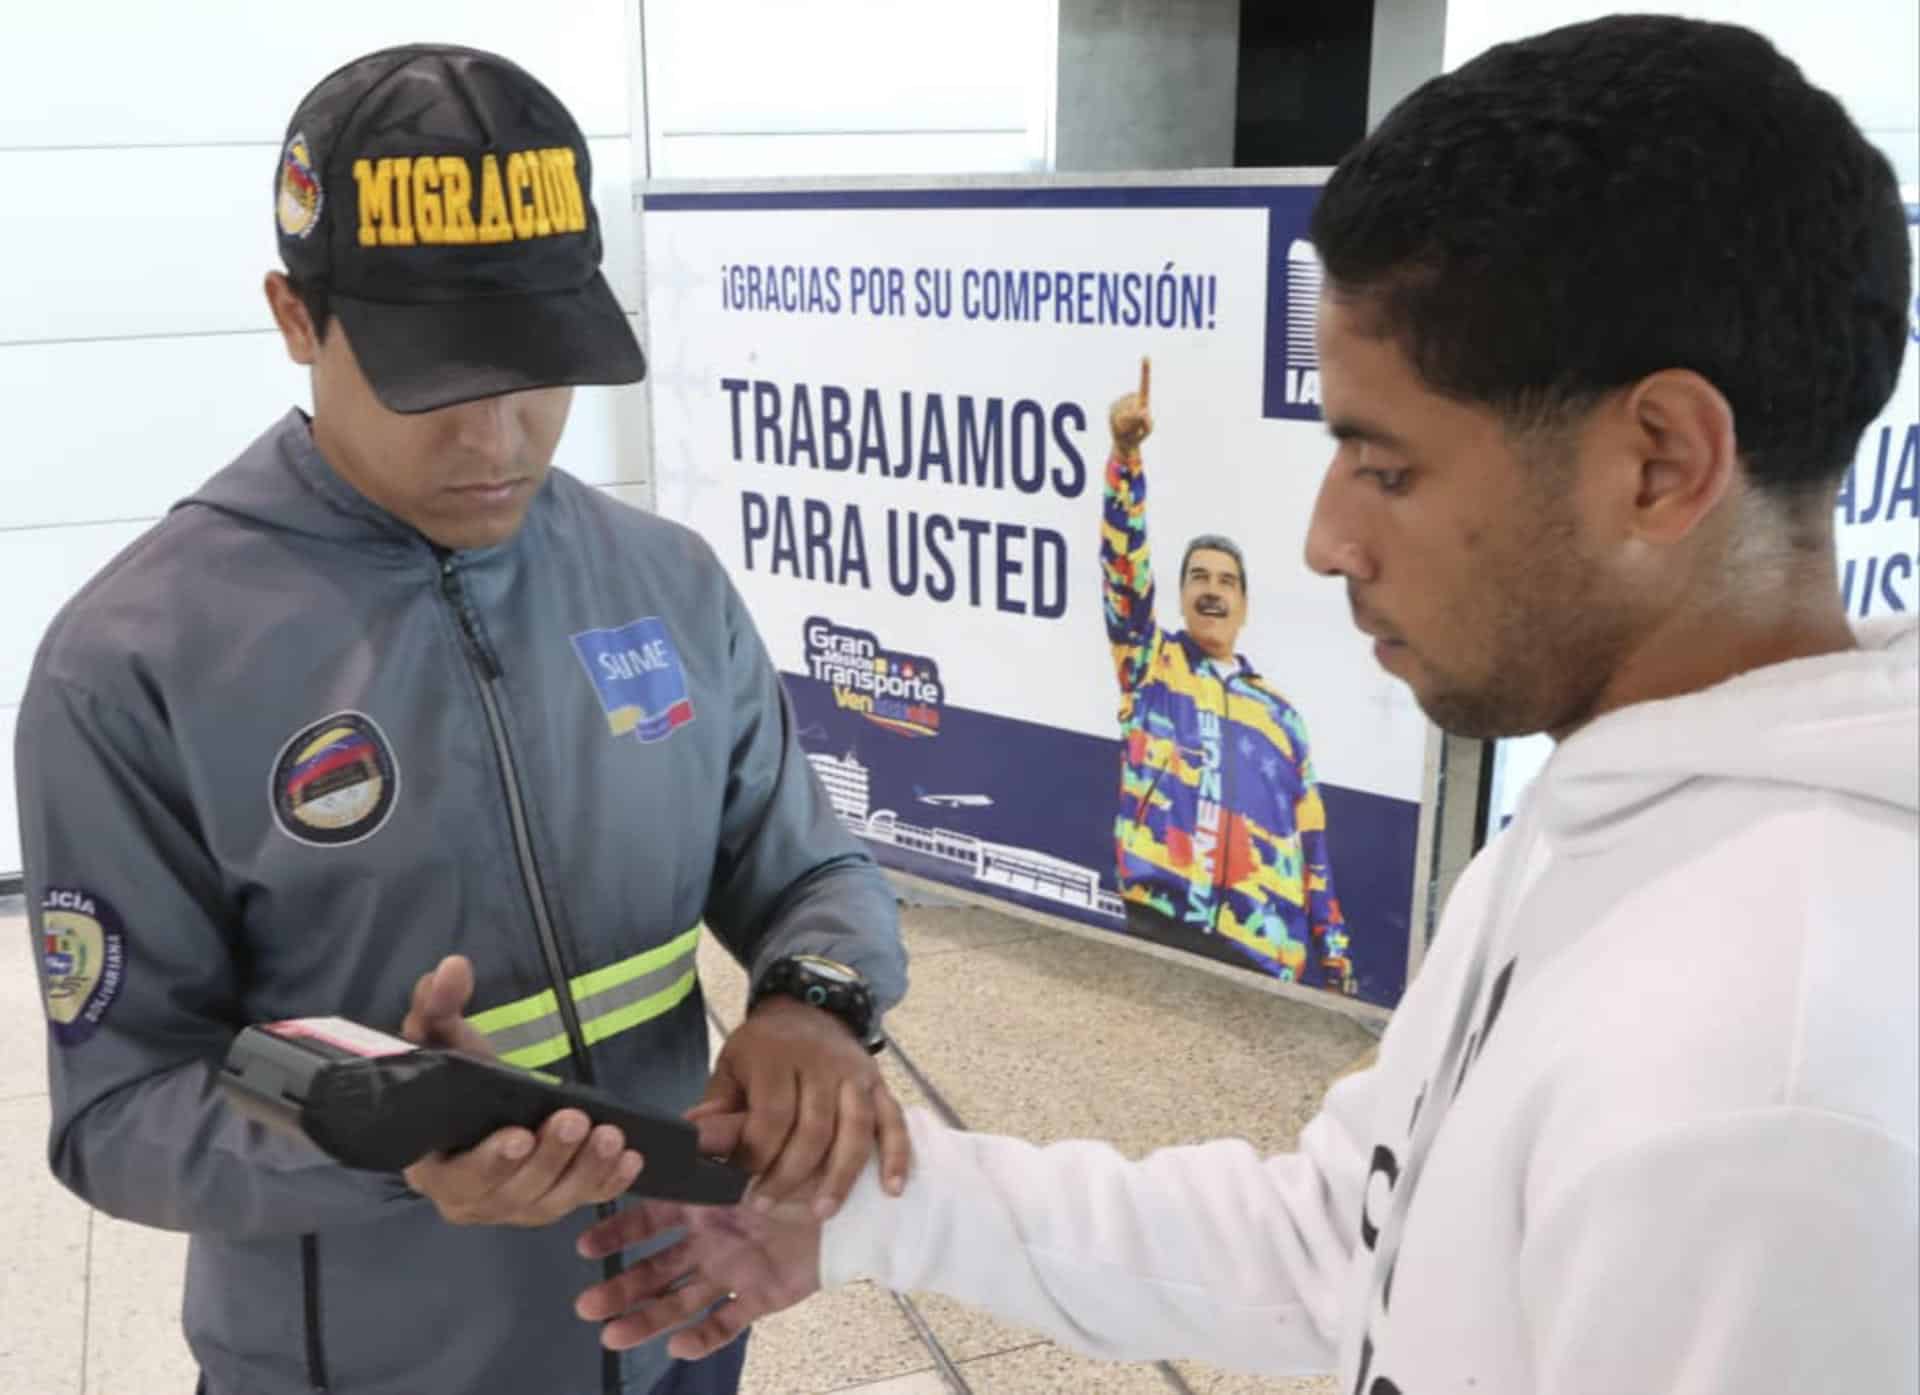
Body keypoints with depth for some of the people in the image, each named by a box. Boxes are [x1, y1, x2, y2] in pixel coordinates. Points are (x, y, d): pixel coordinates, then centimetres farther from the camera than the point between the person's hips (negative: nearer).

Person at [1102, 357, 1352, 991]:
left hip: (1260, 948, 2)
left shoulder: (1278, 711, 15)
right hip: (1159, 924, -2)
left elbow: (1312, 845, 15)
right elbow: (1124, 566, -5)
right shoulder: (1149, 663, 11)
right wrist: (1126, 456, -20)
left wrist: (1333, 961, 9)